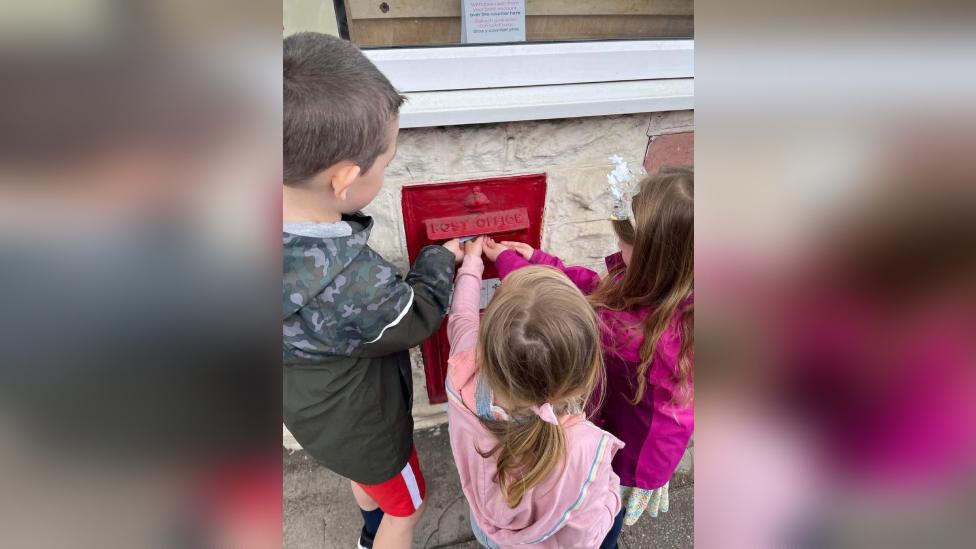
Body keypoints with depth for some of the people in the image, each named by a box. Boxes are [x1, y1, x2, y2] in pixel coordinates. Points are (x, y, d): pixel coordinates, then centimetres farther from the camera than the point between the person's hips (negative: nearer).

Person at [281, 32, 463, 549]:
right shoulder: (354, 285, -45)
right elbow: (417, 318, -24)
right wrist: (441, 260, -8)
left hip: (309, 405, 8)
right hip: (359, 423, -7)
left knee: (364, 471, 38)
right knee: (406, 505, 26)